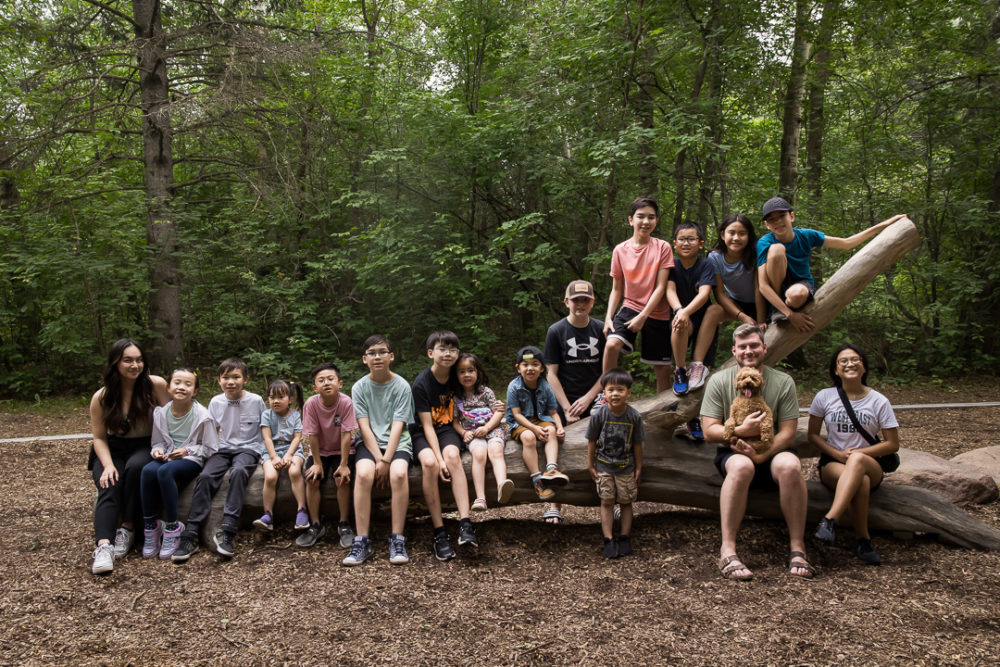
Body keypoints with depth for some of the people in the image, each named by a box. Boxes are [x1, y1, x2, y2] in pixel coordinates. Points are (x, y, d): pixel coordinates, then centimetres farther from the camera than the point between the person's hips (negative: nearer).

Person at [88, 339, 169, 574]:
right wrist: (108, 465, -15)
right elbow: (99, 437, 1)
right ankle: (104, 545, -40)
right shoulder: (101, 398, -4)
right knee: (109, 487, -28)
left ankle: (128, 528, -21)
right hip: (113, 449, 1)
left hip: (145, 447, -1)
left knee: (135, 467, -35)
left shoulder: (156, 385, -9)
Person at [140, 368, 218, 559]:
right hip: (168, 458, 4)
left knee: (165, 471, -35)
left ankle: (172, 528, -24)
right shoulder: (161, 413, 5)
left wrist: (187, 451, -14)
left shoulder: (202, 415, -8)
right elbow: (158, 442, 16)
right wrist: (157, 450, -6)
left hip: (192, 461, -4)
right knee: (148, 470, -31)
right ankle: (150, 525, -19)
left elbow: (210, 449, -3)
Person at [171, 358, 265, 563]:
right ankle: (190, 534, -27)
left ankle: (227, 531, -38)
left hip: (248, 449, -3)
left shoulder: (256, 401, -1)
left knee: (238, 472, -36)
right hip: (223, 448, 3)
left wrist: (267, 452, 1)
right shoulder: (216, 402, 7)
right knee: (205, 476, -25)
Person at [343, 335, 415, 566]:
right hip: (369, 443, 1)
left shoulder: (402, 386, -1)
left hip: (398, 443, -1)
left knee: (398, 473, -32)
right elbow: (364, 427, -3)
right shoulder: (359, 387, 3)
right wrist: (378, 459, -15)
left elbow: (397, 426, -8)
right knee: (363, 473, -31)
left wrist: (386, 461, -17)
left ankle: (397, 539, -23)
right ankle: (362, 541, -24)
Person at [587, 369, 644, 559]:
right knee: (607, 502, 3)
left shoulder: (634, 416, -13)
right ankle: (609, 540, 8)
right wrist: (591, 465, -1)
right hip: (604, 466, -1)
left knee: (626, 502, 9)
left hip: (626, 466, 1)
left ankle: (625, 538, 21)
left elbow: (637, 444, -3)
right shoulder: (599, 415, -15)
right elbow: (592, 441, -5)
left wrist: (638, 467, 2)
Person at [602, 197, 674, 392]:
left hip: (657, 313, -1)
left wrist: (643, 317, -18)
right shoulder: (620, 250, 1)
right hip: (630, 307, 1)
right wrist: (609, 317, -6)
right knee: (612, 344, -27)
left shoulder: (662, 247, -5)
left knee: (662, 369, 5)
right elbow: (616, 289, 7)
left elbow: (660, 287, -10)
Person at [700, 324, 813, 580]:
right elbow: (709, 431, -3)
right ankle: (727, 551, -35)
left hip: (772, 452, 1)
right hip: (732, 452, -1)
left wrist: (761, 455, -21)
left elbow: (788, 433, -4)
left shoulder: (783, 382, 2)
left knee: (789, 465, -34)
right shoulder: (719, 381, 1)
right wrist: (741, 430, -22)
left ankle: (798, 548, -23)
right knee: (741, 466, -36)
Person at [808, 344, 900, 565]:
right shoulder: (824, 397, 3)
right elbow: (813, 434, 8)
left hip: (870, 466, 0)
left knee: (857, 460, -39)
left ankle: (829, 520, -46)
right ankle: (862, 538, -29)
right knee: (860, 480, -36)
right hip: (832, 464, 0)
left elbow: (893, 444, 2)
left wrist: (857, 453, -12)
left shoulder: (879, 401, 2)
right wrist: (838, 454, -10)